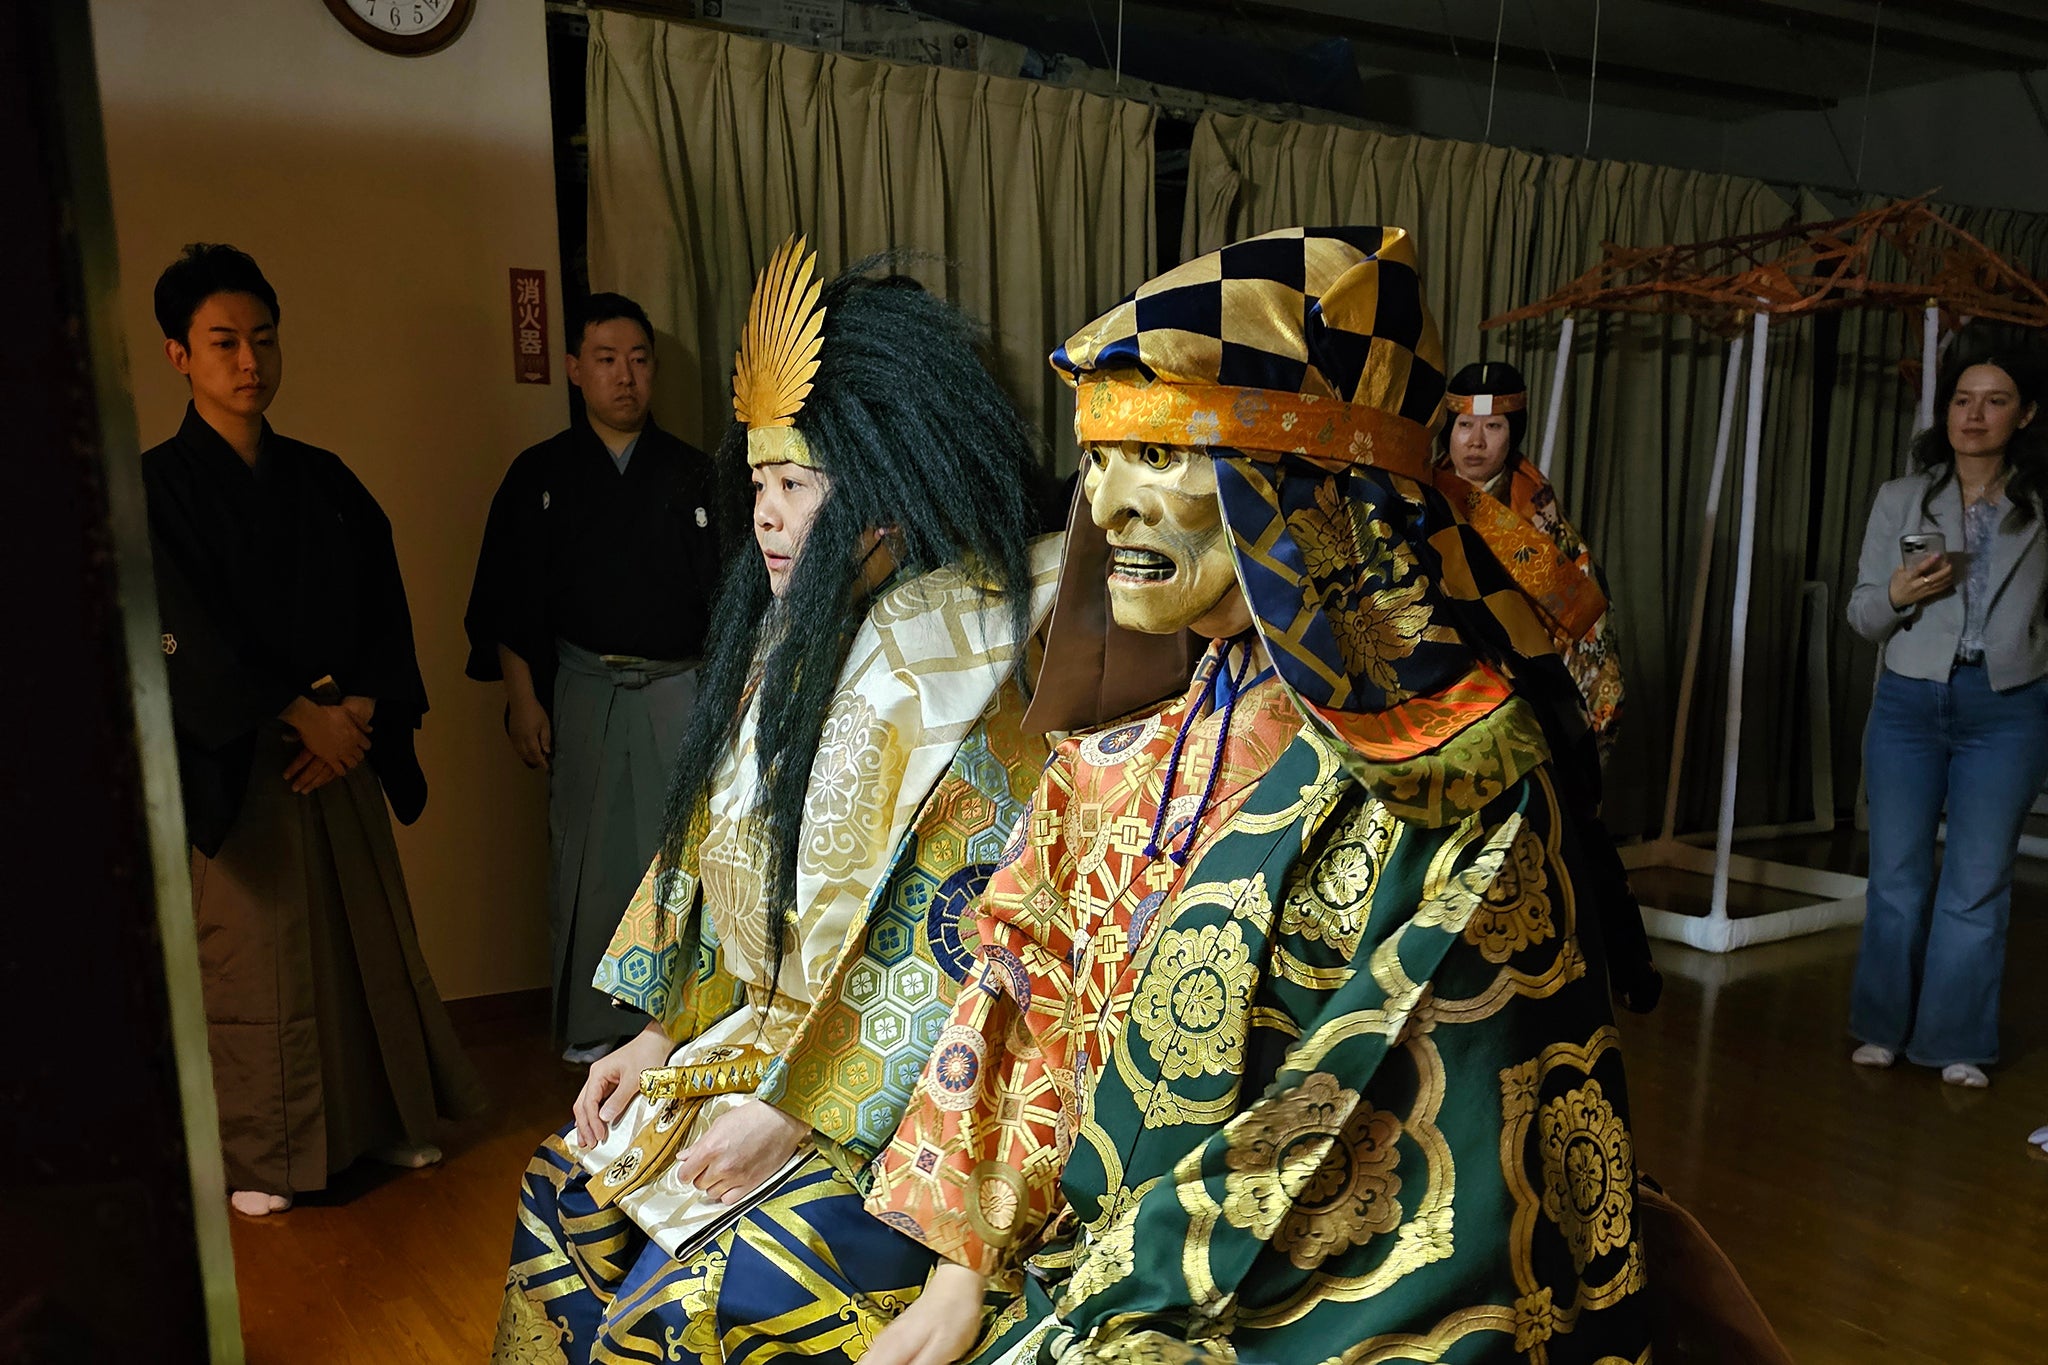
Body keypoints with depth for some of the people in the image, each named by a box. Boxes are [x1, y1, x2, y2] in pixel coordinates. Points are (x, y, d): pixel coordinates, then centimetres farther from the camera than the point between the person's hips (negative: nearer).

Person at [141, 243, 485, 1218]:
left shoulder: (324, 481, 10)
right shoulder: (157, 489, -4)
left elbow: (384, 609, 6)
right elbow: (187, 641, -11)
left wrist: (359, 715, -8)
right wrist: (304, 717, -13)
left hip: (343, 747, 4)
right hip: (234, 763, -4)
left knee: (372, 935, 9)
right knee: (252, 959, 2)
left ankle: (385, 1115, 26)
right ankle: (256, 1157, 19)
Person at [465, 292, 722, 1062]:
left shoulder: (692, 475, 6)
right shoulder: (540, 476, 4)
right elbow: (509, 601, 4)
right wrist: (523, 699, -3)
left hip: (679, 687, 1)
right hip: (582, 689, 0)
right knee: (589, 854, 4)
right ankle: (593, 1024, 18)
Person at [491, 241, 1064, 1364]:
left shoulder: (970, 673, -19)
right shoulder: (797, 638, 7)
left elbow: (969, 944, -21)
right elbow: (727, 854, 12)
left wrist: (798, 1113, -17)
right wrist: (664, 1030, 7)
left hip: (896, 1101, -8)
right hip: (758, 1040, 8)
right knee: (572, 1188, 5)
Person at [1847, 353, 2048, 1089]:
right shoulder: (1900, 499, 3)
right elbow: (1861, 615, 2)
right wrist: (1896, 595, -18)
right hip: (1908, 704, 1)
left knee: (1977, 886, 5)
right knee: (1896, 878, 8)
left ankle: (1956, 1042, 18)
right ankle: (1883, 1028, 22)